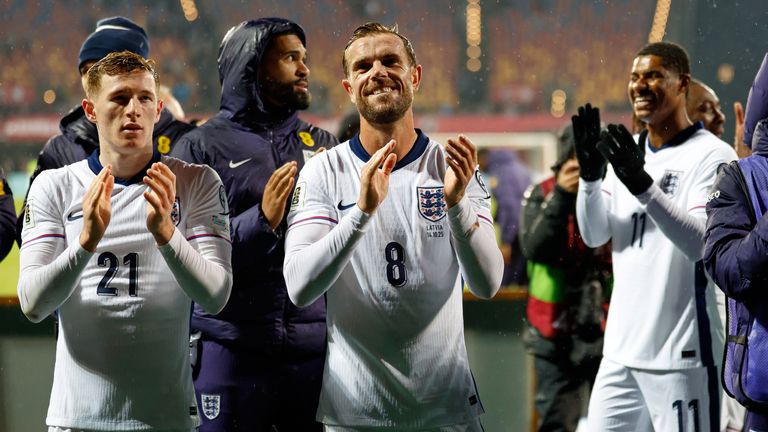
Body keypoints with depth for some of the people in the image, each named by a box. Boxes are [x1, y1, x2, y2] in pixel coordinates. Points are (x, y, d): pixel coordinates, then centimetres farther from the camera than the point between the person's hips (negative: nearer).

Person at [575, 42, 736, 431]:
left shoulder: (712, 156, -8)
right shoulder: (628, 153, 14)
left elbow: (702, 243, -19)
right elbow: (594, 235, 9)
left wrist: (642, 184, -29)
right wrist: (589, 175, -8)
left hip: (682, 354, -7)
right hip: (621, 350, 7)